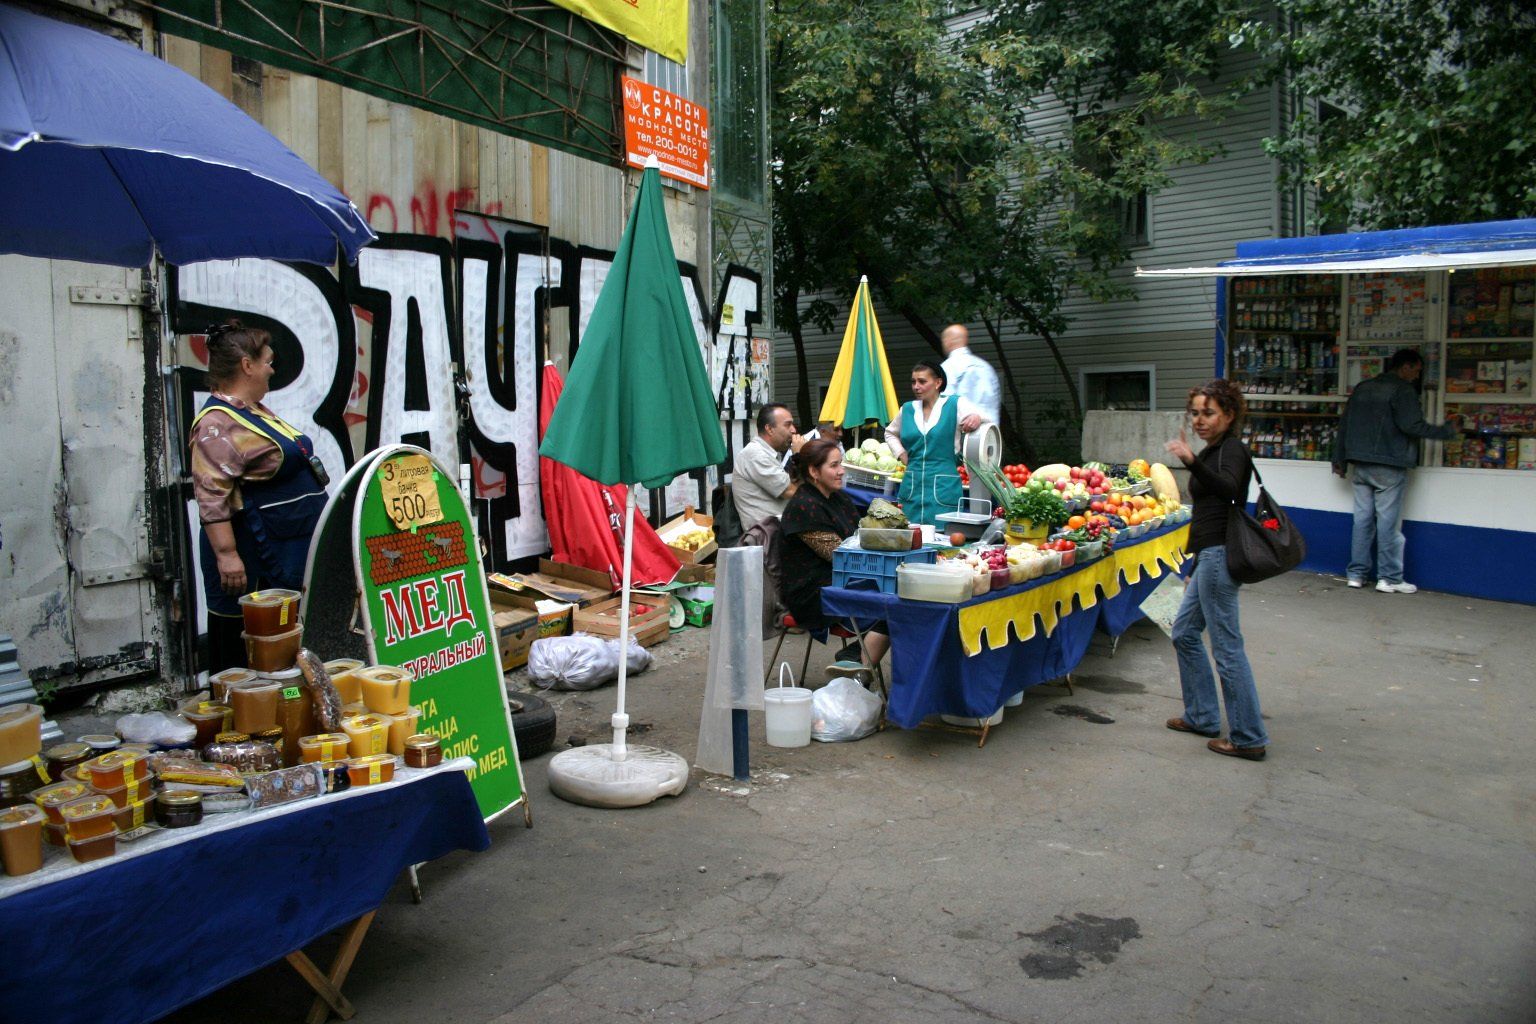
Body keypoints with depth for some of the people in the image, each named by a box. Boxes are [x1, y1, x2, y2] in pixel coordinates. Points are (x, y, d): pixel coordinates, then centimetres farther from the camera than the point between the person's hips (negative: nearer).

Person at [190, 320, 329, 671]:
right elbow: (211, 497, -23)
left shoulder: (257, 412, 15)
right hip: (252, 563, -10)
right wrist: (226, 554, -27)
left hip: (290, 552, 10)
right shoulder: (218, 423, -17)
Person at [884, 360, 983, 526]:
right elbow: (890, 433, 30)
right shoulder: (908, 409, 13)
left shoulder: (955, 404, 0)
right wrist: (901, 454, 14)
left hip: (943, 488, -4)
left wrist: (976, 418, -36)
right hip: (912, 486, 4)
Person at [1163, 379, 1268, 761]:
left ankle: (1249, 738, 1)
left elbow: (1228, 489, -35)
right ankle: (1202, 716, 28)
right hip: (1208, 557, 11)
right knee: (1184, 633, 18)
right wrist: (1195, 565, 25)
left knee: (1227, 646, -6)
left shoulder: (1232, 450, -12)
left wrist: (1192, 462, -52)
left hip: (1219, 557, -11)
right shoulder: (1212, 452, 16)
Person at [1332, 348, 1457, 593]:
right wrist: (1444, 432, -5)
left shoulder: (1362, 388, 14)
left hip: (1361, 465, 6)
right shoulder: (1402, 390, -8)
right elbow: (1411, 425, -17)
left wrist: (1340, 458, 19)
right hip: (1389, 467, -6)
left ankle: (1356, 573, 10)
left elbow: (1344, 424, 15)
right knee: (1388, 522, -2)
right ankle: (1389, 578, 2)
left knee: (1363, 519, 9)